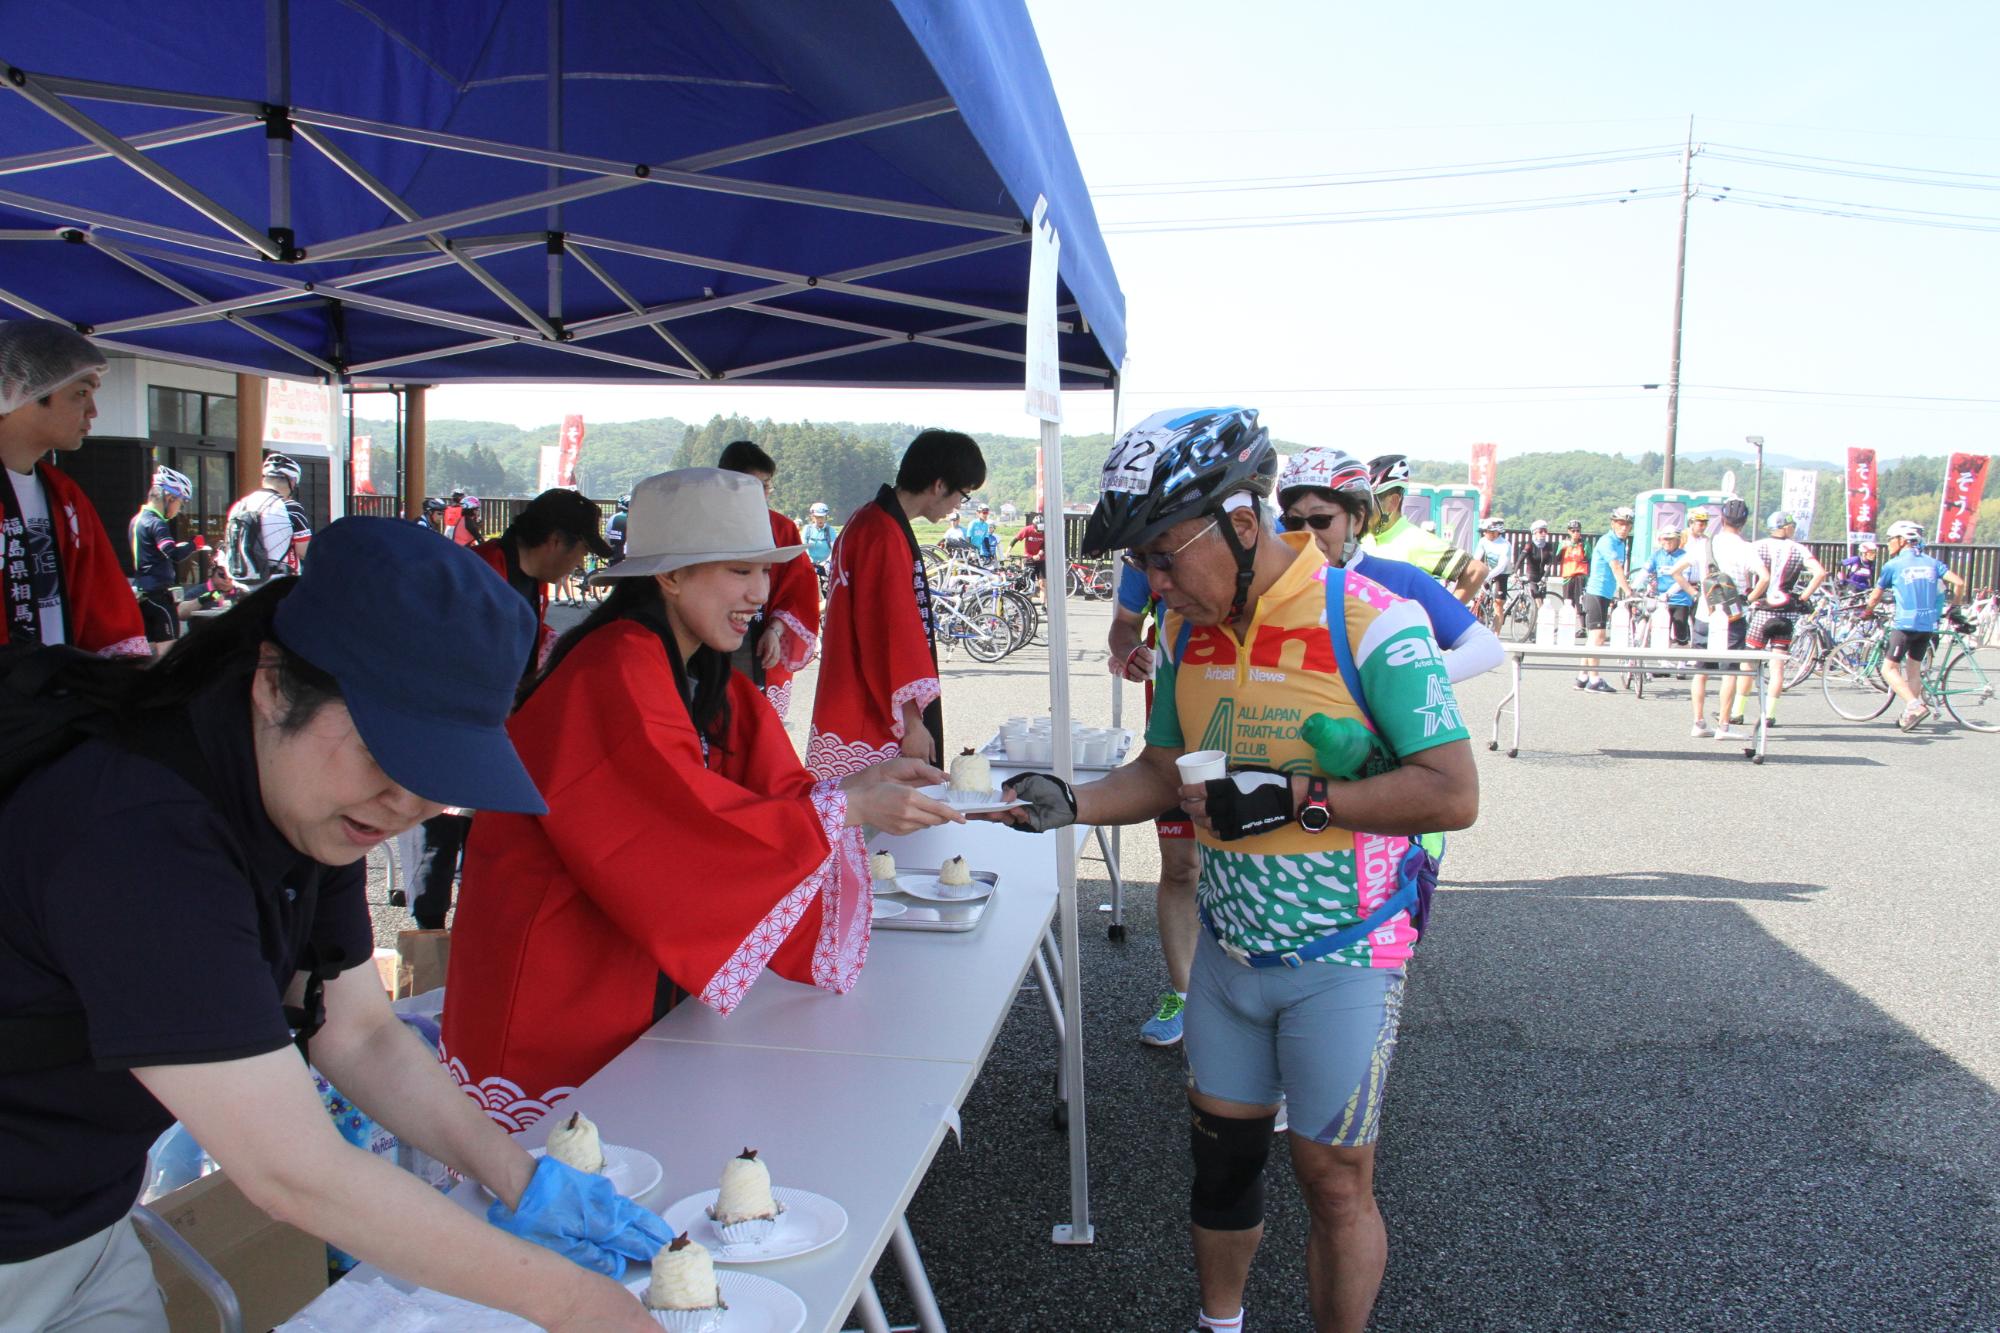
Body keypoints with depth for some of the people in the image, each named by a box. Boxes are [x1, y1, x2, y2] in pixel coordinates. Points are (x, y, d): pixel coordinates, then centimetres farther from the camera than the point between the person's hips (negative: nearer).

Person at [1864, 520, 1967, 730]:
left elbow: (1875, 597, 6)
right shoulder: (1932, 562, 10)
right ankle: (1910, 714, 14)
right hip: (1928, 624, 6)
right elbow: (1958, 583, 1)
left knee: (1890, 668, -2)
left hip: (1905, 624, -5)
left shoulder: (1893, 565, -1)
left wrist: (1868, 612, 26)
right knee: (1914, 668, 16)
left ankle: (1915, 705, -20)